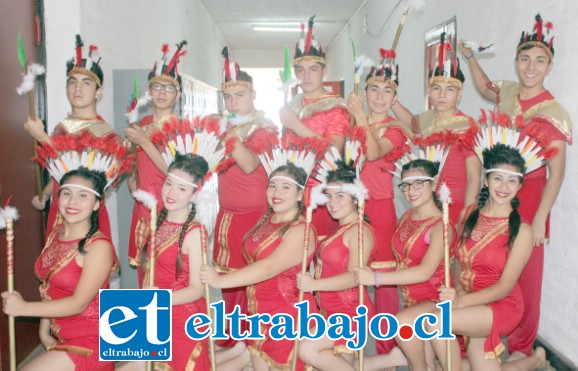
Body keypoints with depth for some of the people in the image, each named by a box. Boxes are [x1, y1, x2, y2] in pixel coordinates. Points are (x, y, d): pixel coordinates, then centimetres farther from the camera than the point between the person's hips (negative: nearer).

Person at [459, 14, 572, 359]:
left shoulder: (554, 113, -11)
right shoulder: (508, 92, 5)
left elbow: (557, 174, -13)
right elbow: (485, 87, 31)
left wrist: (539, 220, -17)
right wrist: (470, 57, 21)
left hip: (529, 196, -5)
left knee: (526, 275, 4)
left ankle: (522, 348, 22)